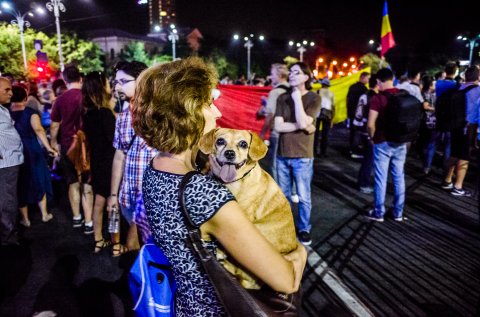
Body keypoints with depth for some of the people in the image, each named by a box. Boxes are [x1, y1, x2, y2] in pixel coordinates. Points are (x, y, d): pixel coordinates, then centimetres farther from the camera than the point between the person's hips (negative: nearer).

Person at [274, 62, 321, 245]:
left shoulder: (314, 99, -6)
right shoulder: (282, 98, 4)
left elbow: (302, 122, -21)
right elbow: (278, 126, -6)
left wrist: (297, 98, -14)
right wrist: (301, 126, -15)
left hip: (302, 157, -3)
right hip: (282, 155, 4)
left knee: (303, 197, 6)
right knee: (283, 195, 15)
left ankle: (304, 229, 25)